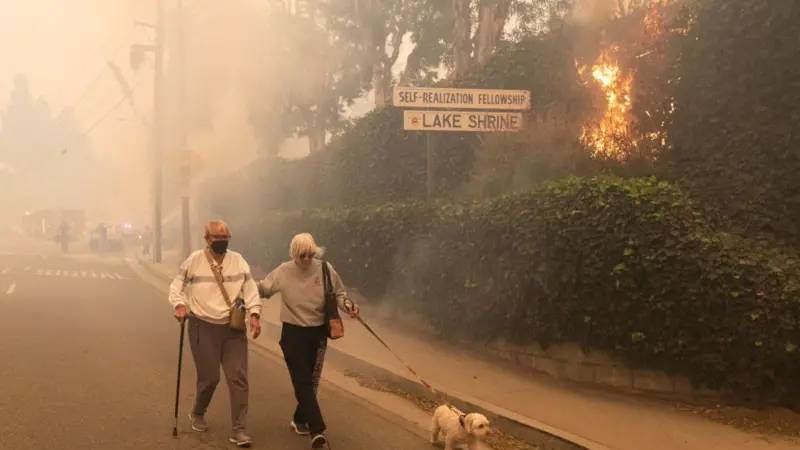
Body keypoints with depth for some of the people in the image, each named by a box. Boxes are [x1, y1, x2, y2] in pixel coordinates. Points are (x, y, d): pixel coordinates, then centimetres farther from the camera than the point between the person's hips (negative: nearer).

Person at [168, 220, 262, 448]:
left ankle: (239, 429, 4)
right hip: (203, 328, -2)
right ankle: (197, 414, 35)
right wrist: (179, 304, -16)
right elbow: (177, 285, 3)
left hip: (234, 328, 3)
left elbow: (250, 288, 3)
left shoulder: (238, 260, 3)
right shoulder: (194, 261, -4)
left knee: (238, 378, -3)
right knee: (209, 377, 4)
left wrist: (254, 314, -9)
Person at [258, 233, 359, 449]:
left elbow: (339, 293, 4)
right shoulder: (283, 272, -8)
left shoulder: (325, 270, -6)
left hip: (318, 333, 2)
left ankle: (300, 420, 32)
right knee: (303, 381, -10)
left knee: (311, 381, 13)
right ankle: (317, 429, -13)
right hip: (293, 333, -2)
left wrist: (348, 305, -14)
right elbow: (262, 289, 2)